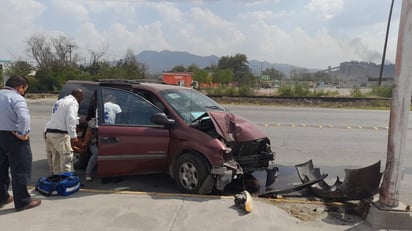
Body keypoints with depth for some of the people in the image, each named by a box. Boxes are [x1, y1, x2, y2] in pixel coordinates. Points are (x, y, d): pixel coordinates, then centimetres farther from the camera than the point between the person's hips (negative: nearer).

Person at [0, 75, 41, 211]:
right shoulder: (16, 98, -16)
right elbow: (24, 117, -31)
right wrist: (23, 134, -20)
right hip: (13, 137, -8)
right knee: (20, 170, 1)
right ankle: (23, 201, 8)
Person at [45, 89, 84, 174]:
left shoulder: (59, 101, 24)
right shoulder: (73, 103, -6)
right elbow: (70, 120, -19)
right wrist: (73, 136, -21)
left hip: (49, 132, 10)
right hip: (60, 134, -10)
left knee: (56, 158, 16)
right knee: (67, 157, -10)